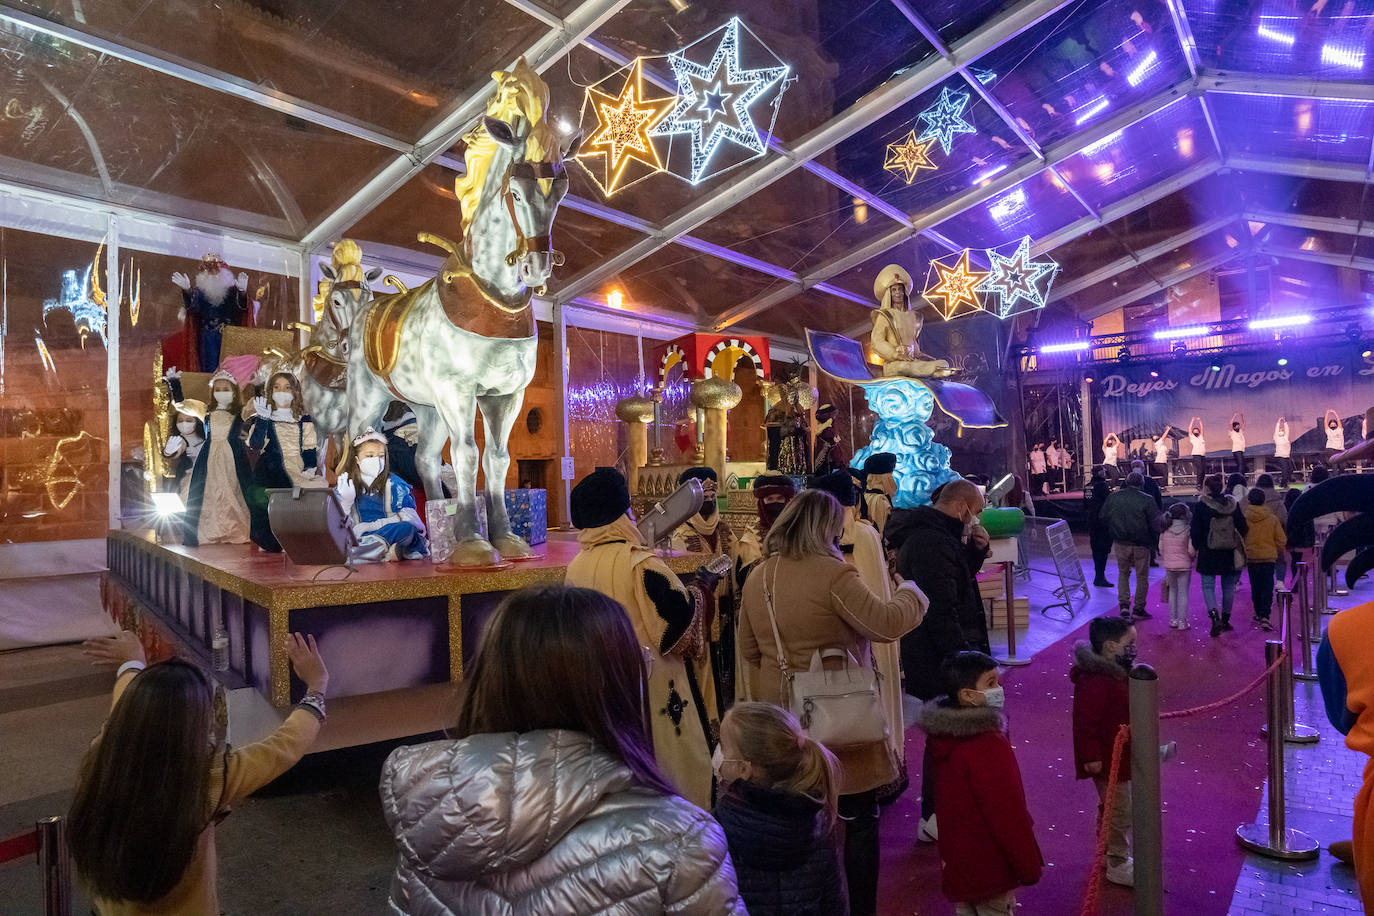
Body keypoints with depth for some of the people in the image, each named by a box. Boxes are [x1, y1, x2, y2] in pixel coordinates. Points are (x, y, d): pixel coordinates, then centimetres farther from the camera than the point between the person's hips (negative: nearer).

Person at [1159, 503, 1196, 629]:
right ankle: (1182, 621, 8)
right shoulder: (1188, 530, -12)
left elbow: (1161, 548, 3)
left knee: (1172, 591, 16)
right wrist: (1194, 558, 8)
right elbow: (1191, 550, -13)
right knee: (1183, 593, 6)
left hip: (1169, 566, 3)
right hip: (1184, 566, -3)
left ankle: (1173, 619, 19)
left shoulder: (1165, 530, -2)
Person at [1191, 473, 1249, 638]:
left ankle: (1215, 616, -16)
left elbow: (1195, 530, -10)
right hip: (1230, 555, 4)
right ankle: (1225, 620, 23)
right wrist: (1239, 543, 21)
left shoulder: (1201, 506, -12)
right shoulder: (1232, 504, -1)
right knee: (1228, 587, 15)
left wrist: (1195, 547, 5)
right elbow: (1242, 527, 6)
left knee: (1208, 586, 4)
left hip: (1208, 554, -4)